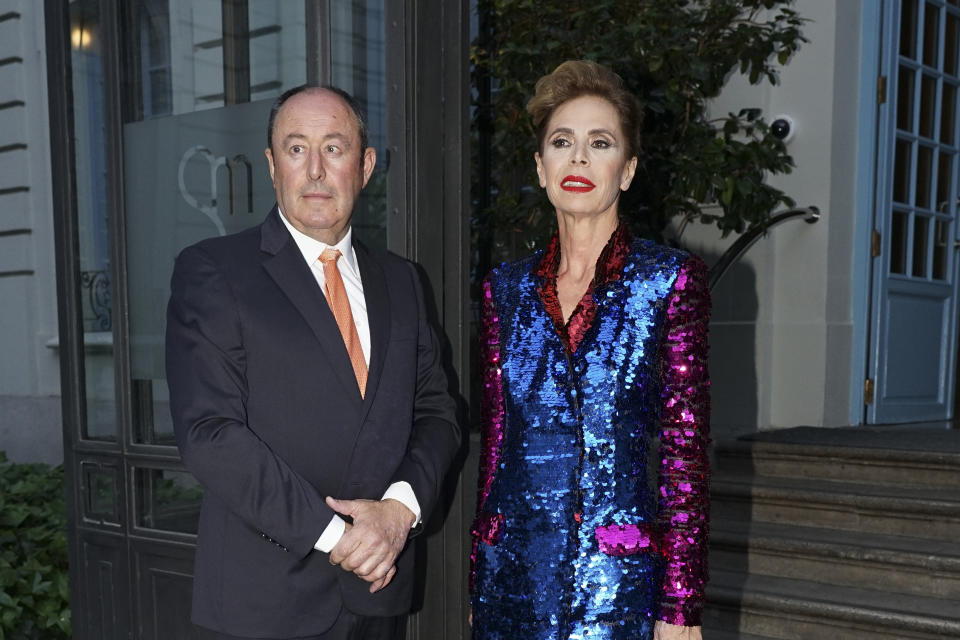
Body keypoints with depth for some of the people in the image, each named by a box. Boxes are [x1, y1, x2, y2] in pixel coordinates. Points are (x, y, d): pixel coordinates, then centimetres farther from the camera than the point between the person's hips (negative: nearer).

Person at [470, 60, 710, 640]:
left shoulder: (671, 280, -5)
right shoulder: (506, 288, 5)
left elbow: (686, 451, -7)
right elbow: (494, 445, 7)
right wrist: (479, 587, 8)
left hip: (619, 585, -3)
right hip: (513, 579, 3)